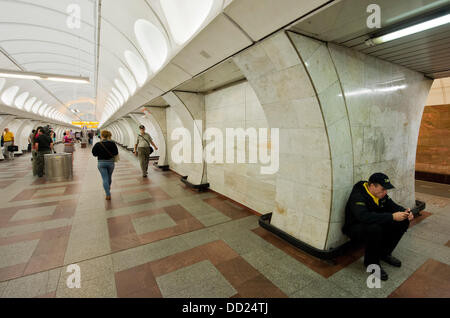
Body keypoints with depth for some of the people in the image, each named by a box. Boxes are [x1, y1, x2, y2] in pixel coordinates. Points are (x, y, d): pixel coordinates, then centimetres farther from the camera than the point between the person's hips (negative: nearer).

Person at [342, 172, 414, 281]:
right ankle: (371, 263, -11)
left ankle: (385, 253, 13)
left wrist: (405, 212, -14)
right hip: (355, 227, -8)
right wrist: (392, 217, -41)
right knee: (374, 229, -39)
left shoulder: (381, 194, -3)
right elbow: (365, 216, -43)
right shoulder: (357, 196, -30)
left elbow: (392, 205, 8)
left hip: (376, 224, 8)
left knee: (403, 222, -4)